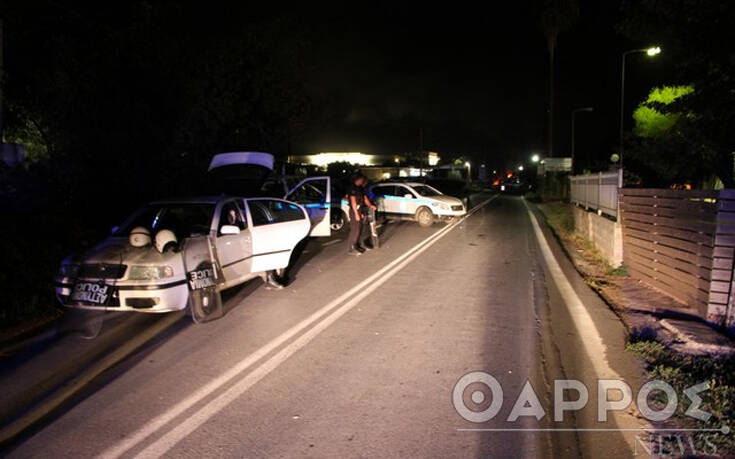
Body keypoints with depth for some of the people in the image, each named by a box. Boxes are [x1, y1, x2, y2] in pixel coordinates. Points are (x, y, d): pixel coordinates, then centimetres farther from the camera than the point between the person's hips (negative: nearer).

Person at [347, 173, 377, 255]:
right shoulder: (353, 188, -14)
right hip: (355, 212, -9)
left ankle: (358, 246, 25)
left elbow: (365, 198, 14)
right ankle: (351, 249, -3)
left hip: (361, 212, 9)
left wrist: (370, 205, -3)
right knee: (355, 230, -8)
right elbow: (353, 202, -19)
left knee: (360, 230, 14)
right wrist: (356, 214, -22)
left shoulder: (361, 188, 14)